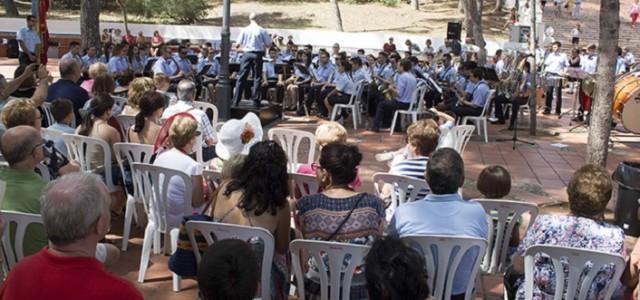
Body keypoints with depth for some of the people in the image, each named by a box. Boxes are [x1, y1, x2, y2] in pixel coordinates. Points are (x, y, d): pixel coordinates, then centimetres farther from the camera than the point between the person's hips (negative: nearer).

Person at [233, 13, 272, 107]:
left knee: (241, 77, 6)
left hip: (247, 54, 1)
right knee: (257, 78, 7)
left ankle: (236, 101, 5)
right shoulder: (262, 31, -3)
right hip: (258, 54, -1)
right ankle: (255, 101, 5)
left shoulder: (245, 30, 1)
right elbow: (268, 45, 0)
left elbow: (238, 45, 1)